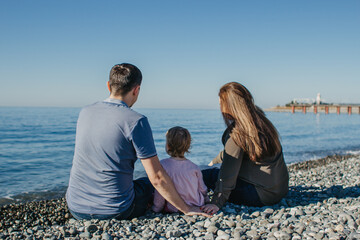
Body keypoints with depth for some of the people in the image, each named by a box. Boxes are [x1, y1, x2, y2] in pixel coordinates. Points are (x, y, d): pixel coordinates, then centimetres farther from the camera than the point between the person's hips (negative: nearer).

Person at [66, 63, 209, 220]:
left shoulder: (84, 112, 2)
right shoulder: (136, 121, -17)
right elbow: (156, 177, -16)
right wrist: (186, 209, -3)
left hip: (76, 208, 5)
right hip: (114, 211, -4)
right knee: (150, 183, 25)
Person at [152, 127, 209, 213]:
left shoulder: (163, 165, -15)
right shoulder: (194, 167, -4)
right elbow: (203, 190, 6)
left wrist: (156, 209, 4)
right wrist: (206, 202, 26)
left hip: (175, 210, -4)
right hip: (198, 207, 4)